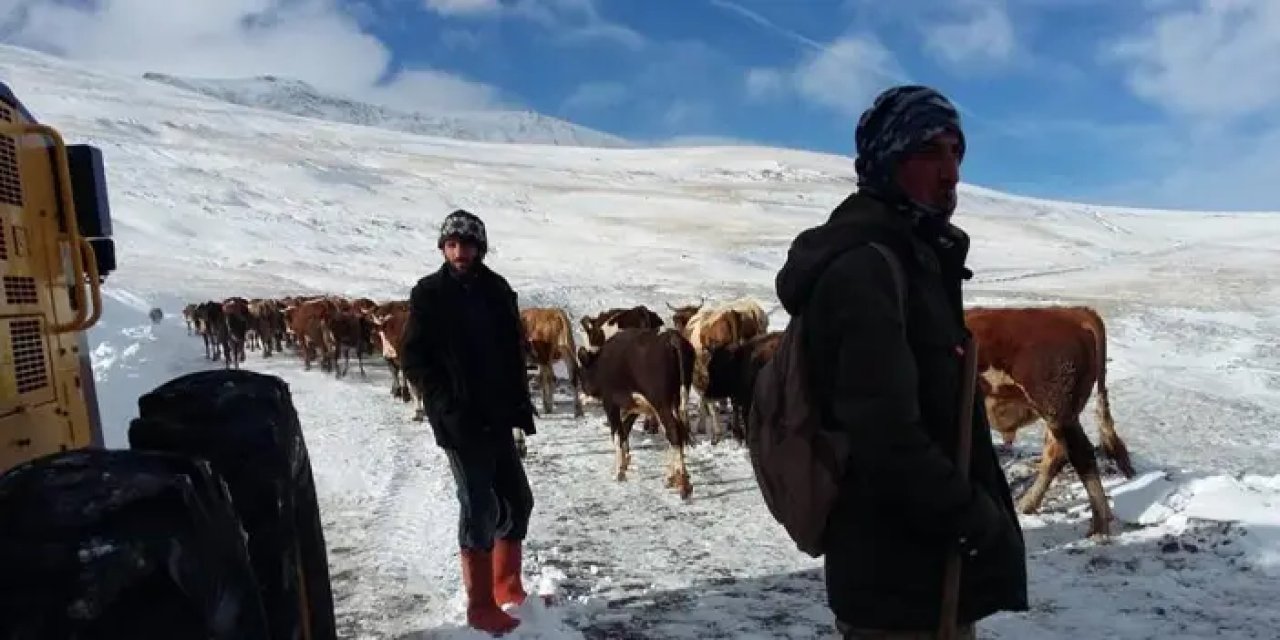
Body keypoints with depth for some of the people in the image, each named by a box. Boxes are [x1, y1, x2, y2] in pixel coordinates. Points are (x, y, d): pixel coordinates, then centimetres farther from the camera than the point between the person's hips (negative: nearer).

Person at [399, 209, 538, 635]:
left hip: (498, 416, 6)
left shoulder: (498, 290, 8)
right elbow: (413, 359, -6)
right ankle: (481, 605, 9)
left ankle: (507, 588, 28)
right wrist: (448, 406, -14)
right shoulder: (429, 294, -5)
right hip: (459, 421, -6)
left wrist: (521, 405, 7)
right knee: (480, 508, -4)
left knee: (517, 500, 11)